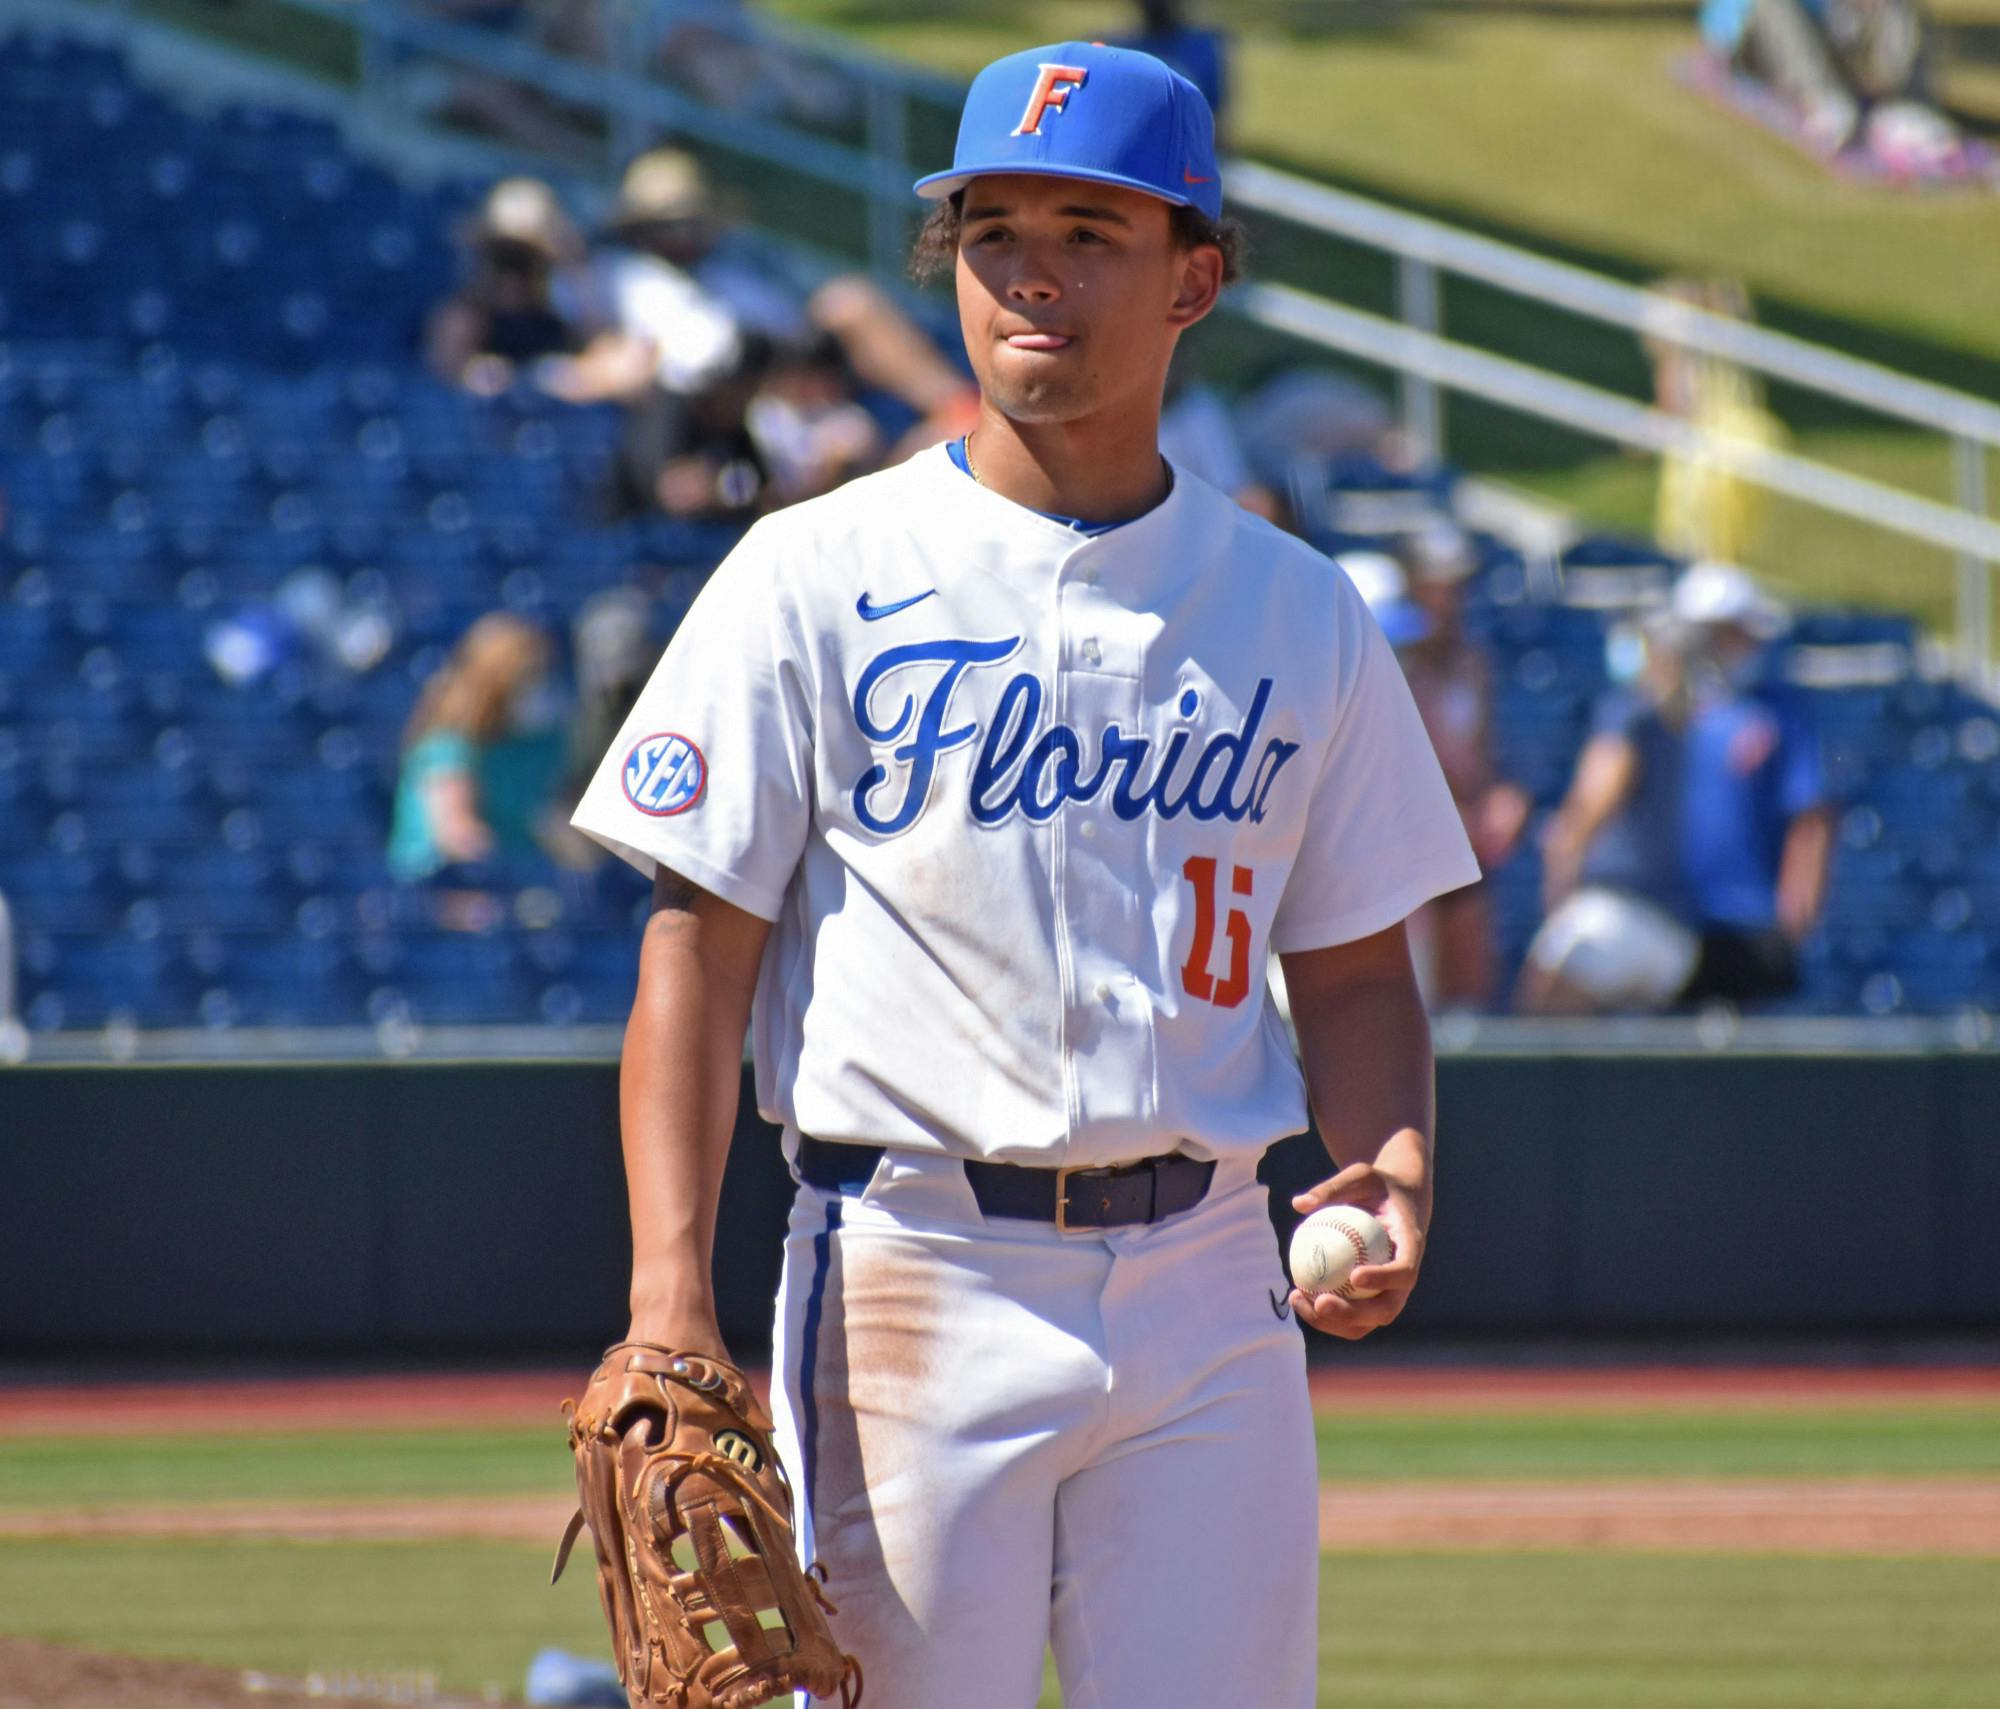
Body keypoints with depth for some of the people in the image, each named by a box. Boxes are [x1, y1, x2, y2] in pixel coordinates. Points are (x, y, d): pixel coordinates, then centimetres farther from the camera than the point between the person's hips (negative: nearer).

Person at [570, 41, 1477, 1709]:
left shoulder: (1298, 611, 10)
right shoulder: (817, 577, 1)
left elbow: (1354, 968, 15)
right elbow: (700, 954, -2)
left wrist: (1391, 1161, -7)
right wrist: (670, 1299, -13)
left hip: (1210, 1289, 3)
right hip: (914, 1279, -3)